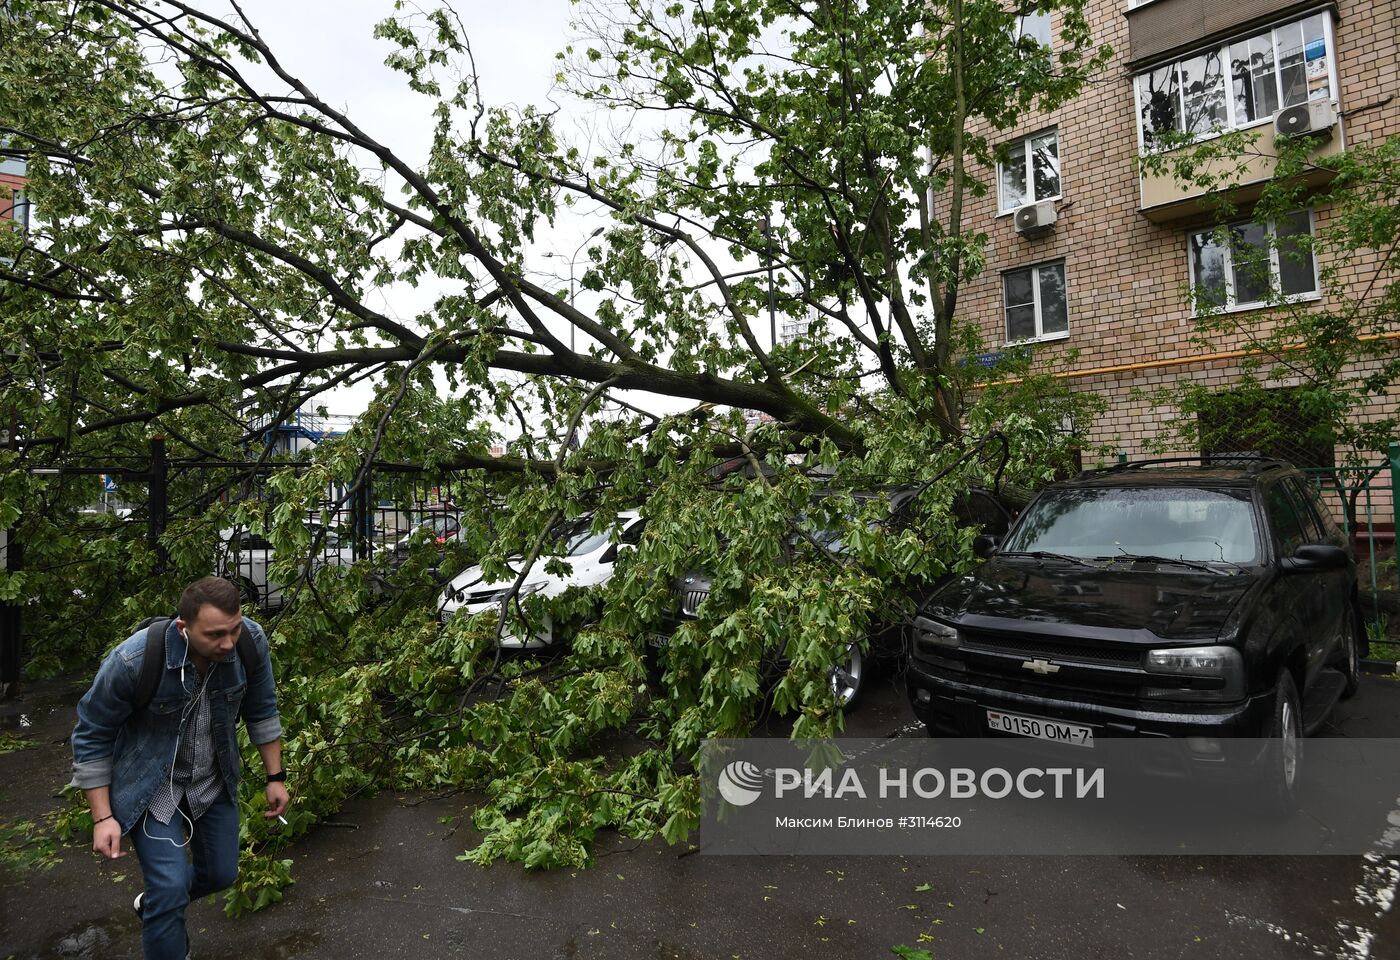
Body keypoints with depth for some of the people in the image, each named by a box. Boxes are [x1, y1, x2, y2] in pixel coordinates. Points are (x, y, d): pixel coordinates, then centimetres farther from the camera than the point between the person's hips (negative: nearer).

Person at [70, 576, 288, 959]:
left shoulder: (251, 641, -23)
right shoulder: (133, 659, -31)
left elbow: (261, 710, -6)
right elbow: (91, 735, -14)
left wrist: (275, 777, 0)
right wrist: (103, 816, -13)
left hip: (213, 780, 4)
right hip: (150, 784, -4)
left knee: (221, 874, 16)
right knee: (172, 888, -14)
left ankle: (154, 905, 48)